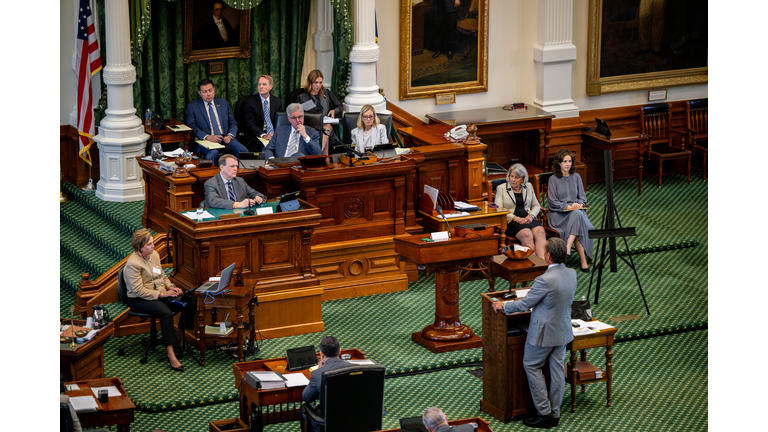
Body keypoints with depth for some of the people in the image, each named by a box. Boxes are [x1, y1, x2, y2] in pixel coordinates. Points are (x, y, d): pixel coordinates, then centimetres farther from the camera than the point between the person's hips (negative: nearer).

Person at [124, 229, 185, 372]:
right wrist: (161, 294, -23)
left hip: (159, 294, 7)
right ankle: (171, 355, -36)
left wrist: (171, 287, -1)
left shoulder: (154, 255, 6)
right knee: (166, 312, -34)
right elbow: (139, 290, -21)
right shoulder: (133, 264, -19)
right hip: (138, 301, -7)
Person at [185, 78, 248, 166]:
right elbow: (191, 127, -1)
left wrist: (230, 135, -4)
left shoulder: (224, 103, 19)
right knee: (213, 153, -38)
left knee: (243, 150, -27)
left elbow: (233, 123, 19)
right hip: (206, 141, -3)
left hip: (225, 139, 3)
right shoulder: (192, 106, 9)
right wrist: (207, 137, -17)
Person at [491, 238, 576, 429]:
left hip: (544, 333, -7)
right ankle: (555, 414, 23)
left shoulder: (545, 280, -29)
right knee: (557, 368, 14)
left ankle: (544, 413, 7)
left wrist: (503, 306, -2)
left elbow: (524, 305, -19)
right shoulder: (572, 274, -4)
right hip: (563, 331, 7)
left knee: (531, 366, 9)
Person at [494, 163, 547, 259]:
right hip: (510, 222, -3)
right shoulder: (501, 188, 7)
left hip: (528, 219, 3)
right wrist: (516, 218, -15)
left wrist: (531, 216, -3)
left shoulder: (529, 187, 18)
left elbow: (536, 206, 21)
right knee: (527, 234, -34)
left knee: (540, 232, -30)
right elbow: (498, 210, -3)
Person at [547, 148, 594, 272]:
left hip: (576, 211, 3)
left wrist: (579, 204, -11)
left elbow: (582, 197, 12)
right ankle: (583, 259, -39)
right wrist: (568, 206, -16)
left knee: (578, 214, -34)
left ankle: (567, 248, -42)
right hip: (558, 213, -3)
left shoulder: (576, 177, 13)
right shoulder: (553, 179, 1)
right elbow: (552, 202, -5)